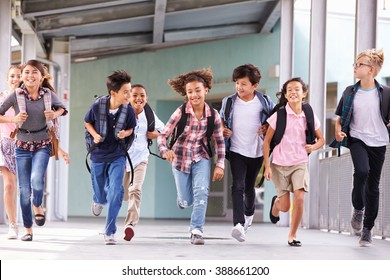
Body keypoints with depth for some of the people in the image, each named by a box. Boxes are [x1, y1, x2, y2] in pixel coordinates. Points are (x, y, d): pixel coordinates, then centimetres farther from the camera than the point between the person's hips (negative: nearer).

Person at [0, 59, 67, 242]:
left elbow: (61, 108, 16)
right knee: (24, 189, 3)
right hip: (22, 145, 0)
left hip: (42, 145, 0)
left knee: (37, 179, -24)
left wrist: (55, 114, -5)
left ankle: (37, 206, 9)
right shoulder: (16, 95, -8)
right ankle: (28, 229, 17)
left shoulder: (48, 94, -3)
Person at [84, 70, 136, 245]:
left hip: (117, 156, -1)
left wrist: (125, 134, -18)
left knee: (115, 192, -17)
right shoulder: (97, 107, -18)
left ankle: (110, 232, -8)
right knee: (100, 193, 16)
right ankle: (99, 201, 57)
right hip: (98, 155, 1)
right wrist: (94, 135, -15)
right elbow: (87, 122, 3)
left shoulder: (128, 111, -15)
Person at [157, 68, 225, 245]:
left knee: (201, 191, -22)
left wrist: (220, 164, -7)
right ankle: (183, 198, 46)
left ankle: (197, 230, -12)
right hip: (180, 157, -1)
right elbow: (163, 135, -18)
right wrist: (165, 150, -39)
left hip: (201, 158, 1)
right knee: (186, 202, 7)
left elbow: (219, 141, 0)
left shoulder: (213, 114, -10)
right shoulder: (181, 112, -17)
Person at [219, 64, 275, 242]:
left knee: (249, 186, 16)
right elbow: (220, 119, 16)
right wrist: (223, 129, -4)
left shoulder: (264, 102, -4)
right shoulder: (229, 102, -1)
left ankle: (249, 214, 45)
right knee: (238, 186, -16)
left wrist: (267, 127, -9)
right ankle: (238, 224, -27)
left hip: (256, 151, 1)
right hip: (236, 151, -1)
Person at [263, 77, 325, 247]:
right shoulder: (279, 115, -7)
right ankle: (275, 203, 40)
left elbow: (321, 139, 12)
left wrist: (313, 147, -11)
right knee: (285, 206, 1)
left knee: (299, 198, -18)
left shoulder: (309, 116, -1)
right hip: (279, 164, -1)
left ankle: (292, 236, -1)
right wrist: (267, 166, -7)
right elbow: (267, 140, -3)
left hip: (300, 164, 1)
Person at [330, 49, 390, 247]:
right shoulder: (350, 92, 2)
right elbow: (340, 118, 10)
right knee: (362, 171, -29)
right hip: (357, 139, 0)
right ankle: (358, 208, -3)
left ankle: (367, 229, 18)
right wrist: (338, 131, -8)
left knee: (373, 187, 5)